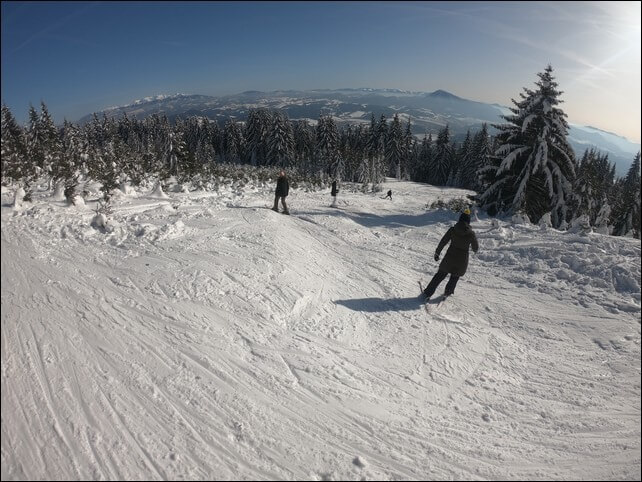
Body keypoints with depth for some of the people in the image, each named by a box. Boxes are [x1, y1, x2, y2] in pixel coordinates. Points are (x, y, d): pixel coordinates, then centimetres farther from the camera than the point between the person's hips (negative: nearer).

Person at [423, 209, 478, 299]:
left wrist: (437, 253, 8)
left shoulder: (452, 230, -9)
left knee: (440, 275, 14)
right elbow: (475, 248, 0)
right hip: (462, 260, -1)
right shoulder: (471, 233, -11)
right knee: (455, 277, 23)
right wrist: (474, 248, 24)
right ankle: (448, 292, 38)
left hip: (450, 257, 1)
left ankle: (428, 293, 15)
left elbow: (442, 242, -4)